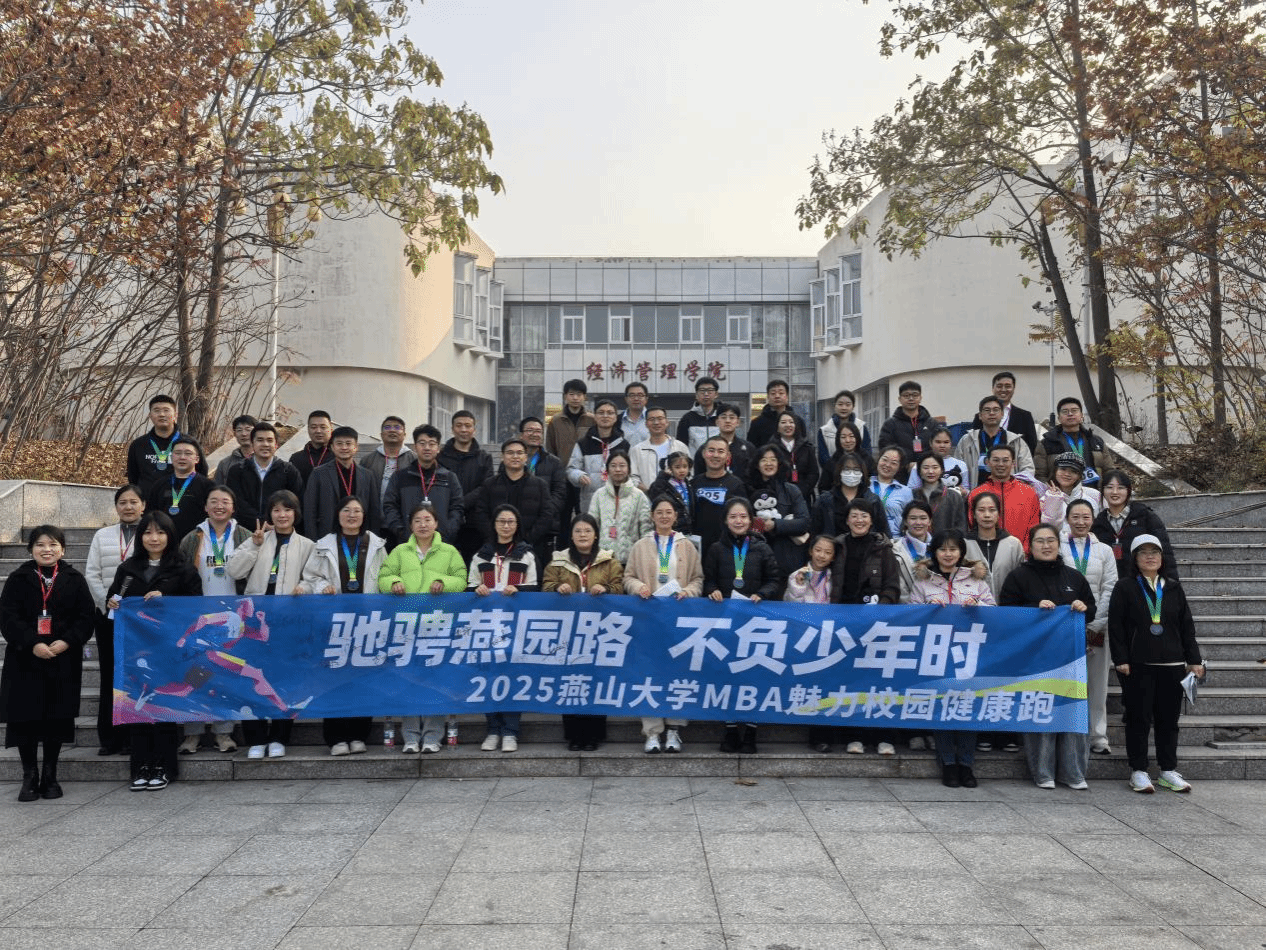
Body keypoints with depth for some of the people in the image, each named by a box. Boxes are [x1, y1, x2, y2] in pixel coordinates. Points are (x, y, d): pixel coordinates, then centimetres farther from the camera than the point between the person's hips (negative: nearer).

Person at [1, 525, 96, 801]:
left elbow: (85, 617, 1)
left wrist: (66, 641, -15)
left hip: (64, 661, 0)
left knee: (58, 717, 4)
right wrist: (32, 644, -17)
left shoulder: (74, 580, 5)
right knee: (25, 718, 0)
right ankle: (29, 777, 13)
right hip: (25, 660, 0)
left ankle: (50, 776, 17)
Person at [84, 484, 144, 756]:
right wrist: (108, 603, -4)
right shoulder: (102, 536, 13)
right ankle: (109, 737, 9)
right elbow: (92, 574, 8)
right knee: (109, 675, 4)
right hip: (108, 614, 4)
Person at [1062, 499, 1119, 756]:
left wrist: (1096, 624, -5)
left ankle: (1098, 736, 11)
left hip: (1096, 625, 2)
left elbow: (1109, 589, 5)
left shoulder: (1104, 551, 10)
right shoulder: (1057, 549, 4)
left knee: (1097, 682, 3)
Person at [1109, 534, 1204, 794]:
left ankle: (1168, 770, 18)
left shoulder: (1173, 588, 11)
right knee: (1138, 718, 0)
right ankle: (1138, 770, 8)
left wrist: (1194, 660, 7)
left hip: (1172, 665, 3)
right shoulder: (1125, 588, 1)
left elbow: (1187, 626, 13)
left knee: (1169, 718, 8)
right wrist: (1121, 660, -10)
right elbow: (1115, 626, -3)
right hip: (1138, 665, -3)